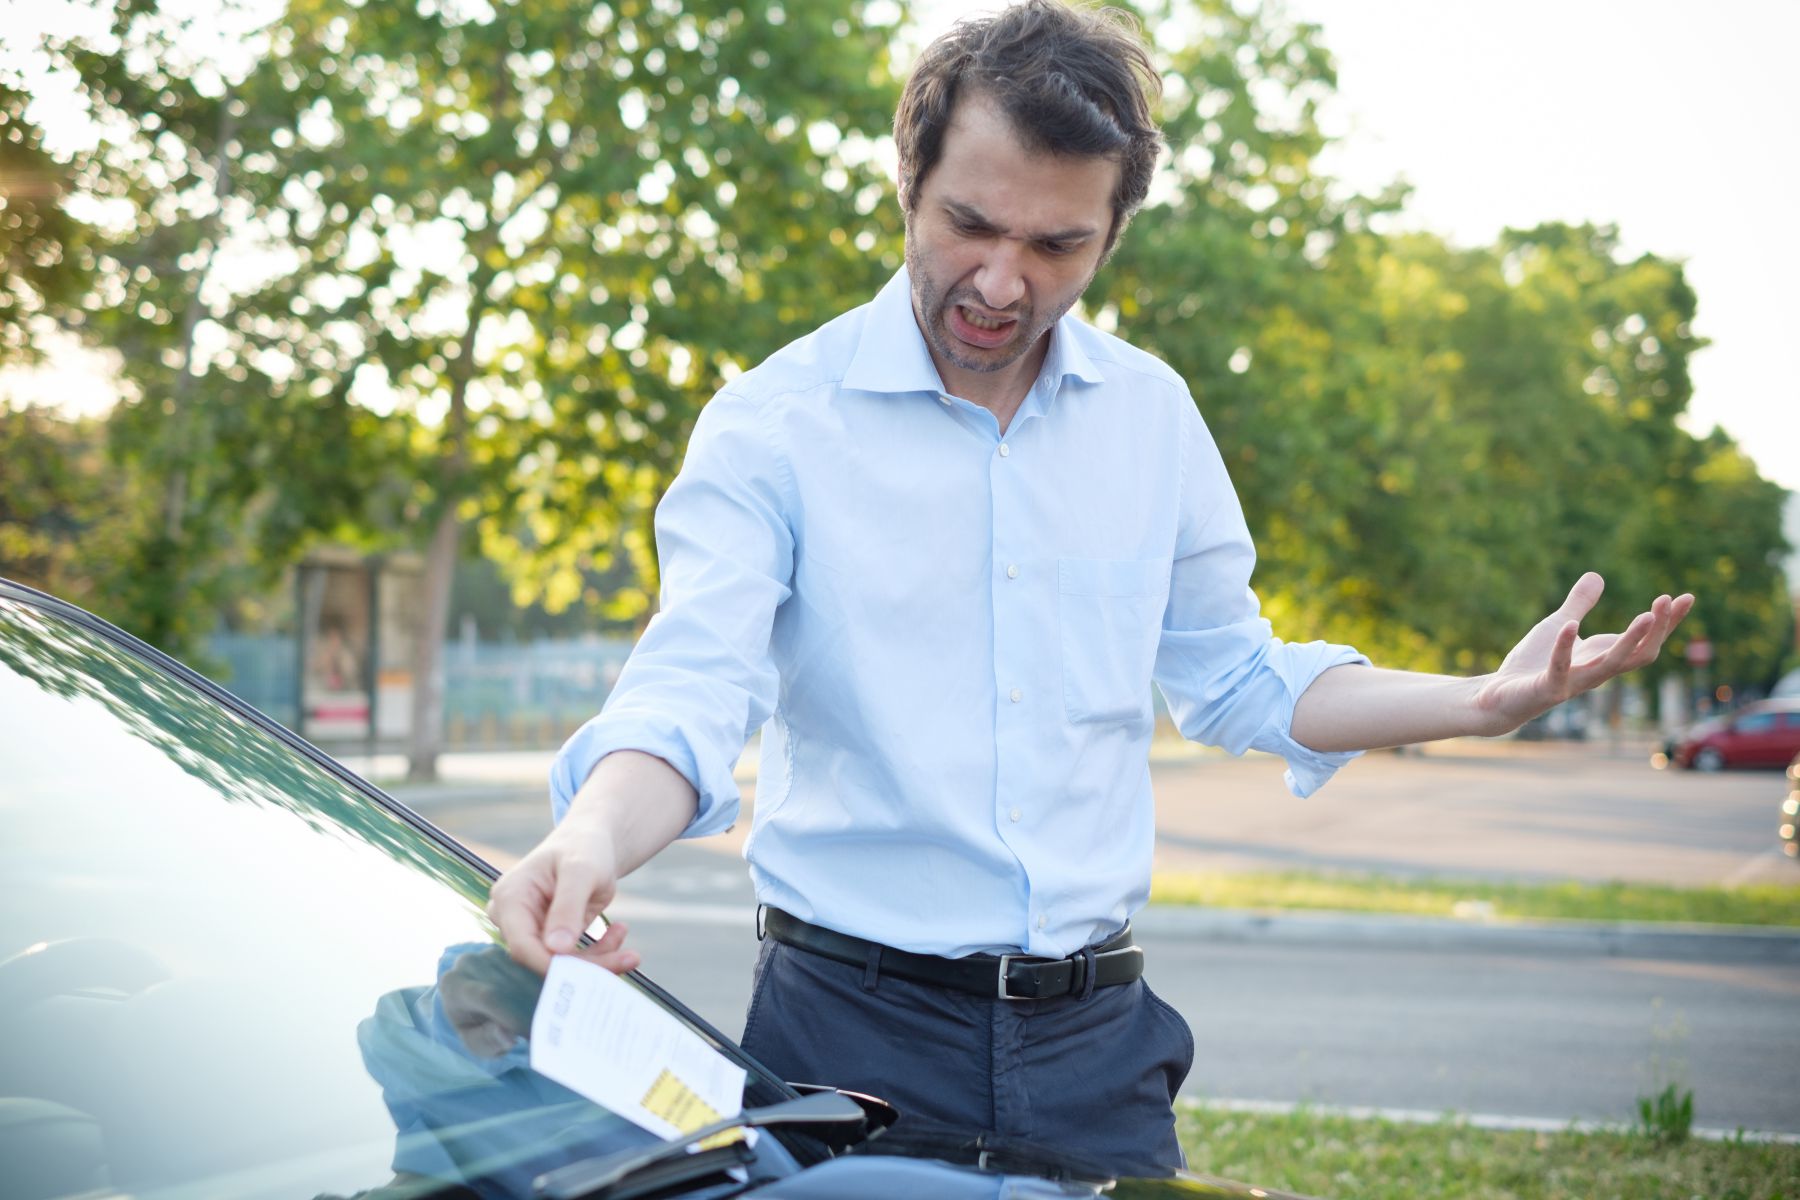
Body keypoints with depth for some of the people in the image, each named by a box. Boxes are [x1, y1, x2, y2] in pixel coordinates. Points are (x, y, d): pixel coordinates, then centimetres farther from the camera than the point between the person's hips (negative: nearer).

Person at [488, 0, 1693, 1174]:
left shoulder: (1151, 413, 6)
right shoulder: (777, 420, -8)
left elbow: (1233, 675, 15)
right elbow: (689, 691, -16)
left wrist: (1485, 702, 3)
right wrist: (593, 839, -39)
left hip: (1093, 1039, 4)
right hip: (855, 1027, -3)